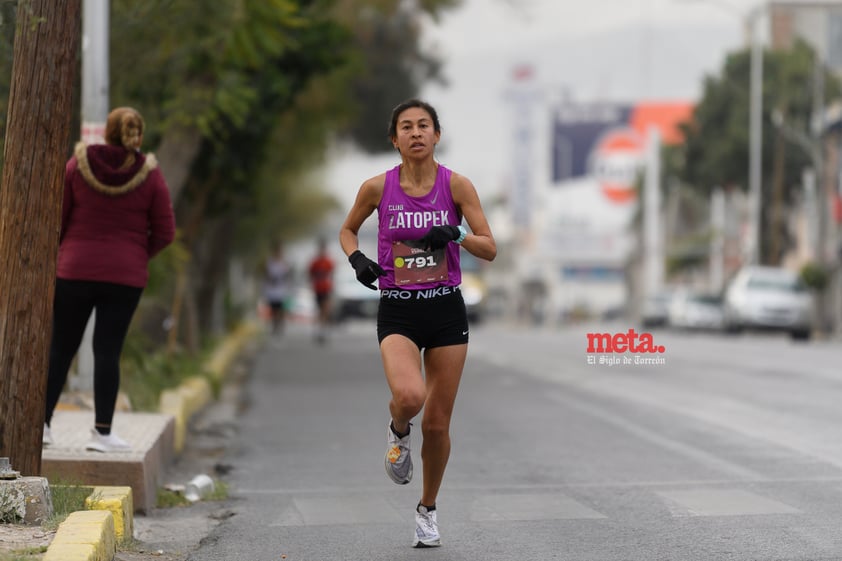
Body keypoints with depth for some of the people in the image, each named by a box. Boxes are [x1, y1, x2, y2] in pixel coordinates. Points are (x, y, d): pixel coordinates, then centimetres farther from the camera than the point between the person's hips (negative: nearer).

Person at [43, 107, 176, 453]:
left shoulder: (77, 164, -2)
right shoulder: (150, 175, -2)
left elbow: (56, 217, 0)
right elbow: (165, 232, 0)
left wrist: (57, 253, 17)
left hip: (75, 270, 0)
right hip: (125, 276, 0)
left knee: (60, 348, 9)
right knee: (108, 352, 1)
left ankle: (42, 421, 7)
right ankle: (102, 431, 1)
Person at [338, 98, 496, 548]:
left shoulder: (456, 185, -3)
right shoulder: (377, 187, -2)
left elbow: (490, 249, -4)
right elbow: (347, 230, 15)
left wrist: (456, 235, -23)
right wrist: (357, 259, -5)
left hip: (446, 311, 1)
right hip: (398, 312, -1)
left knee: (437, 422, 5)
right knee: (409, 396, -29)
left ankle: (428, 509, 28)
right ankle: (398, 432, 9)